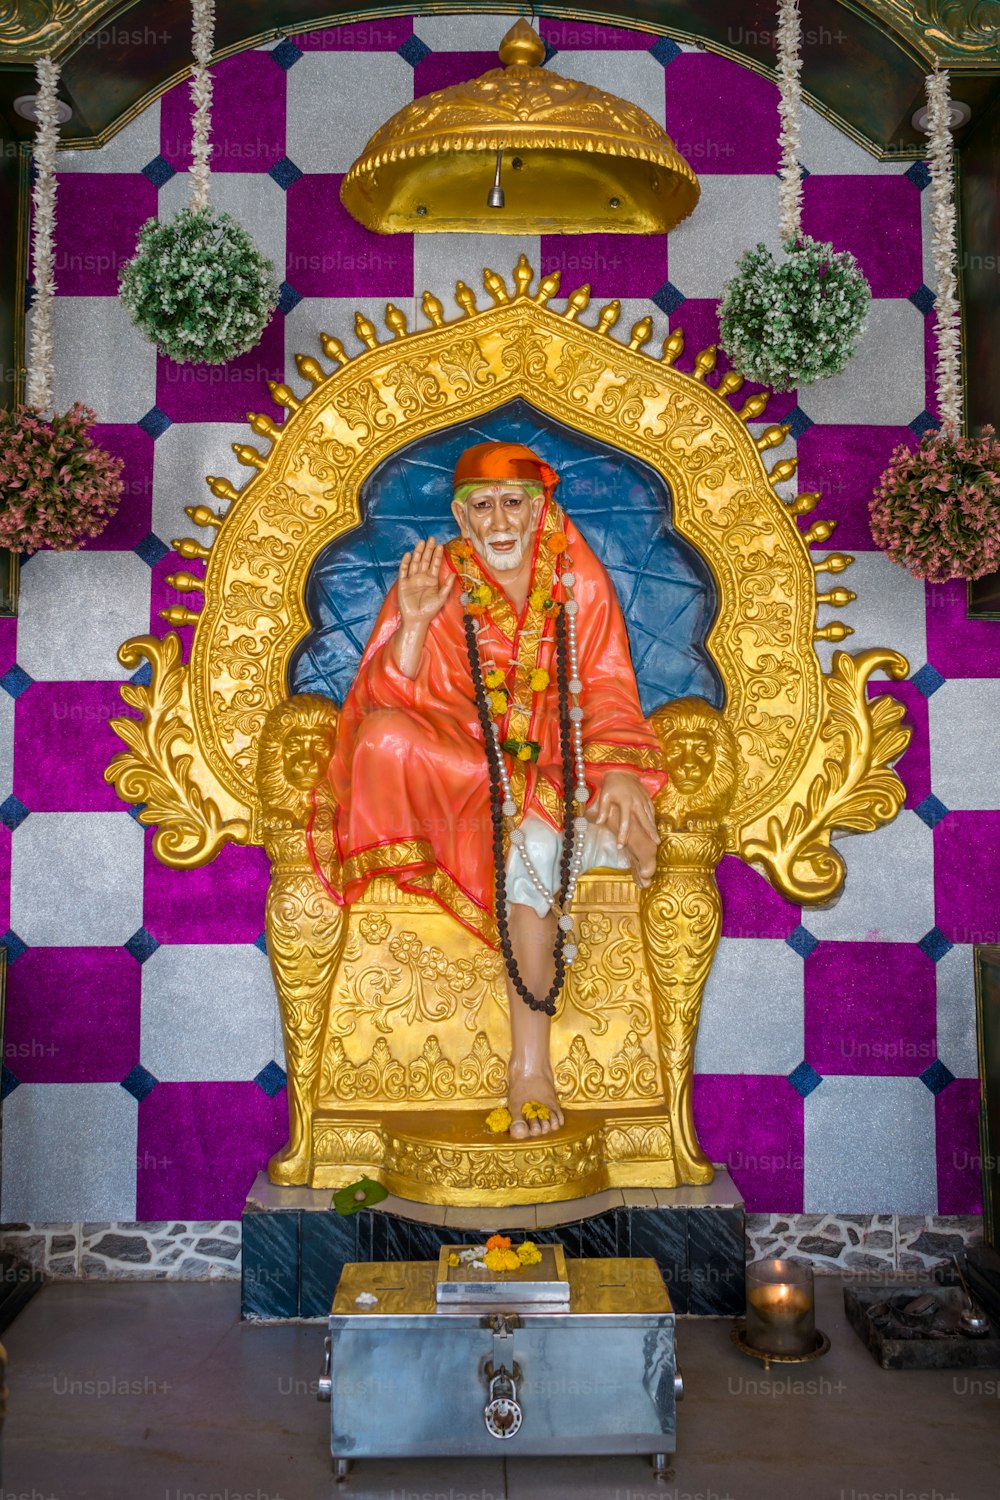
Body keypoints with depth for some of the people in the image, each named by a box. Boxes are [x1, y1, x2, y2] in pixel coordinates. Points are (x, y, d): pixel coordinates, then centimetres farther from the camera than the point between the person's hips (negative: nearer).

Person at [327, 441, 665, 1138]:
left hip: (558, 760, 0)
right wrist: (413, 623, -24)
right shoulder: (433, 581, -1)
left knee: (532, 843, -32)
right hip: (452, 761, 0)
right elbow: (397, 707, -8)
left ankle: (531, 1056, -22)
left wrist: (616, 771, -18)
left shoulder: (578, 577, 2)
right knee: (386, 738, -32)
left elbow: (608, 689, 0)